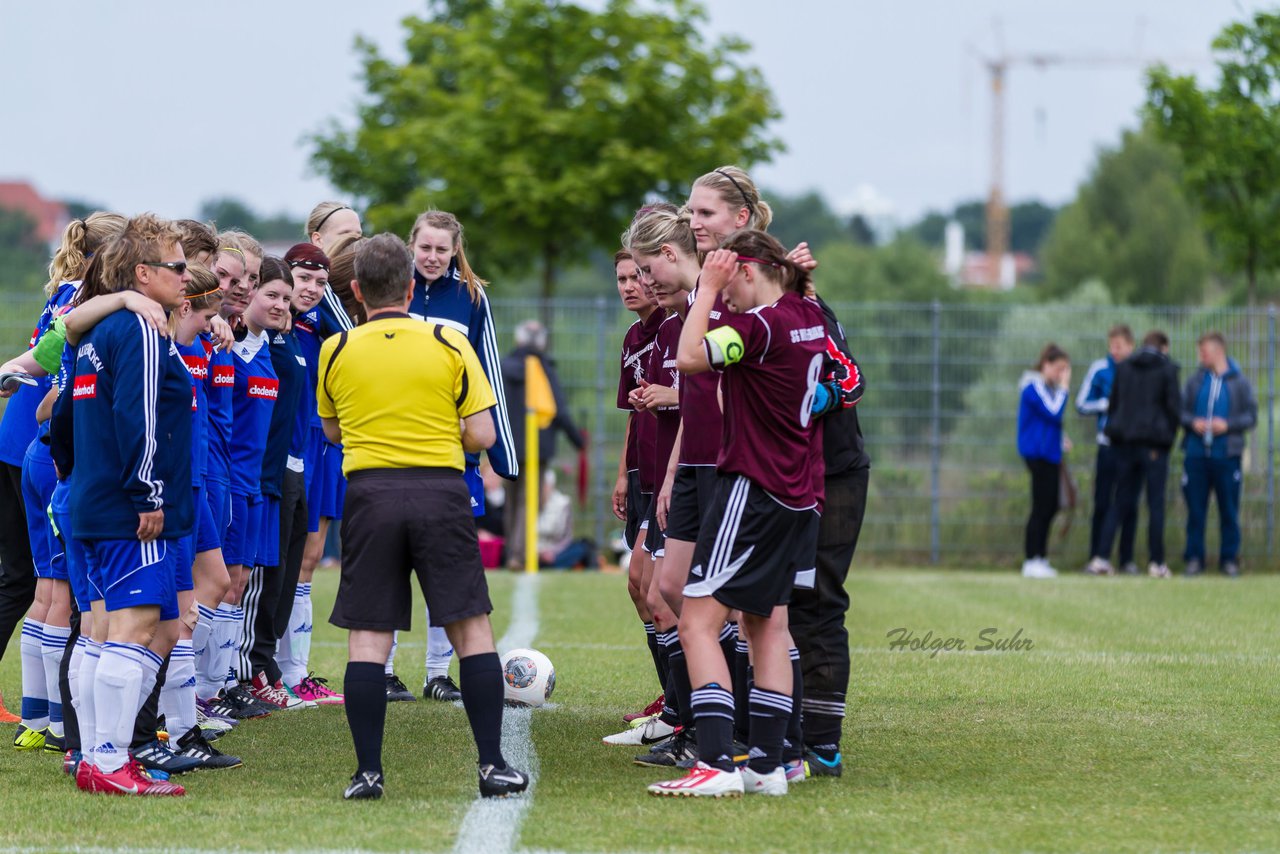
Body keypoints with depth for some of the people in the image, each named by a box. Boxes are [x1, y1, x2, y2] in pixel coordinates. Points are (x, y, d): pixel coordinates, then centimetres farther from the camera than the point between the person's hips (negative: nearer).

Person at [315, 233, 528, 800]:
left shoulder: (336, 351, 4)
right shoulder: (450, 345, 0)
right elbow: (482, 436, -1)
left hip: (370, 492, 1)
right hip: (441, 491, 0)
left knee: (367, 637, 3)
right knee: (471, 628, 5)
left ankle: (368, 771, -3)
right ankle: (492, 765, 2)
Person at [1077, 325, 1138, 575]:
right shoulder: (1099, 370, 0)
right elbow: (1081, 405, 3)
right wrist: (1107, 403, -11)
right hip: (1108, 444, -1)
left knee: (1129, 505, 5)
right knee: (1102, 503, -2)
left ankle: (1127, 559, 11)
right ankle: (1096, 557, 2)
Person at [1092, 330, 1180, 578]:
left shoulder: (1123, 367, 10)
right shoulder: (1167, 369, -3)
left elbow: (1113, 403, 11)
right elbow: (1174, 406, -5)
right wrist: (1169, 437, 6)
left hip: (1124, 440, 4)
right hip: (1154, 445, -4)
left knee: (1121, 502, 9)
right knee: (1156, 504, 2)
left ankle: (1101, 557, -1)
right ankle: (1156, 563, 1)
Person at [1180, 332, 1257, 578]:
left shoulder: (1239, 383, 2)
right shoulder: (1195, 381, 7)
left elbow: (1251, 416, 0)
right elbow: (1179, 410, 8)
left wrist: (1228, 424, -14)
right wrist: (1193, 422, -12)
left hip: (1227, 456, -2)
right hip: (1196, 454, 2)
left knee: (1229, 511, 4)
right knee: (1195, 509, 3)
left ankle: (1229, 559, 12)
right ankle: (1194, 558, 10)